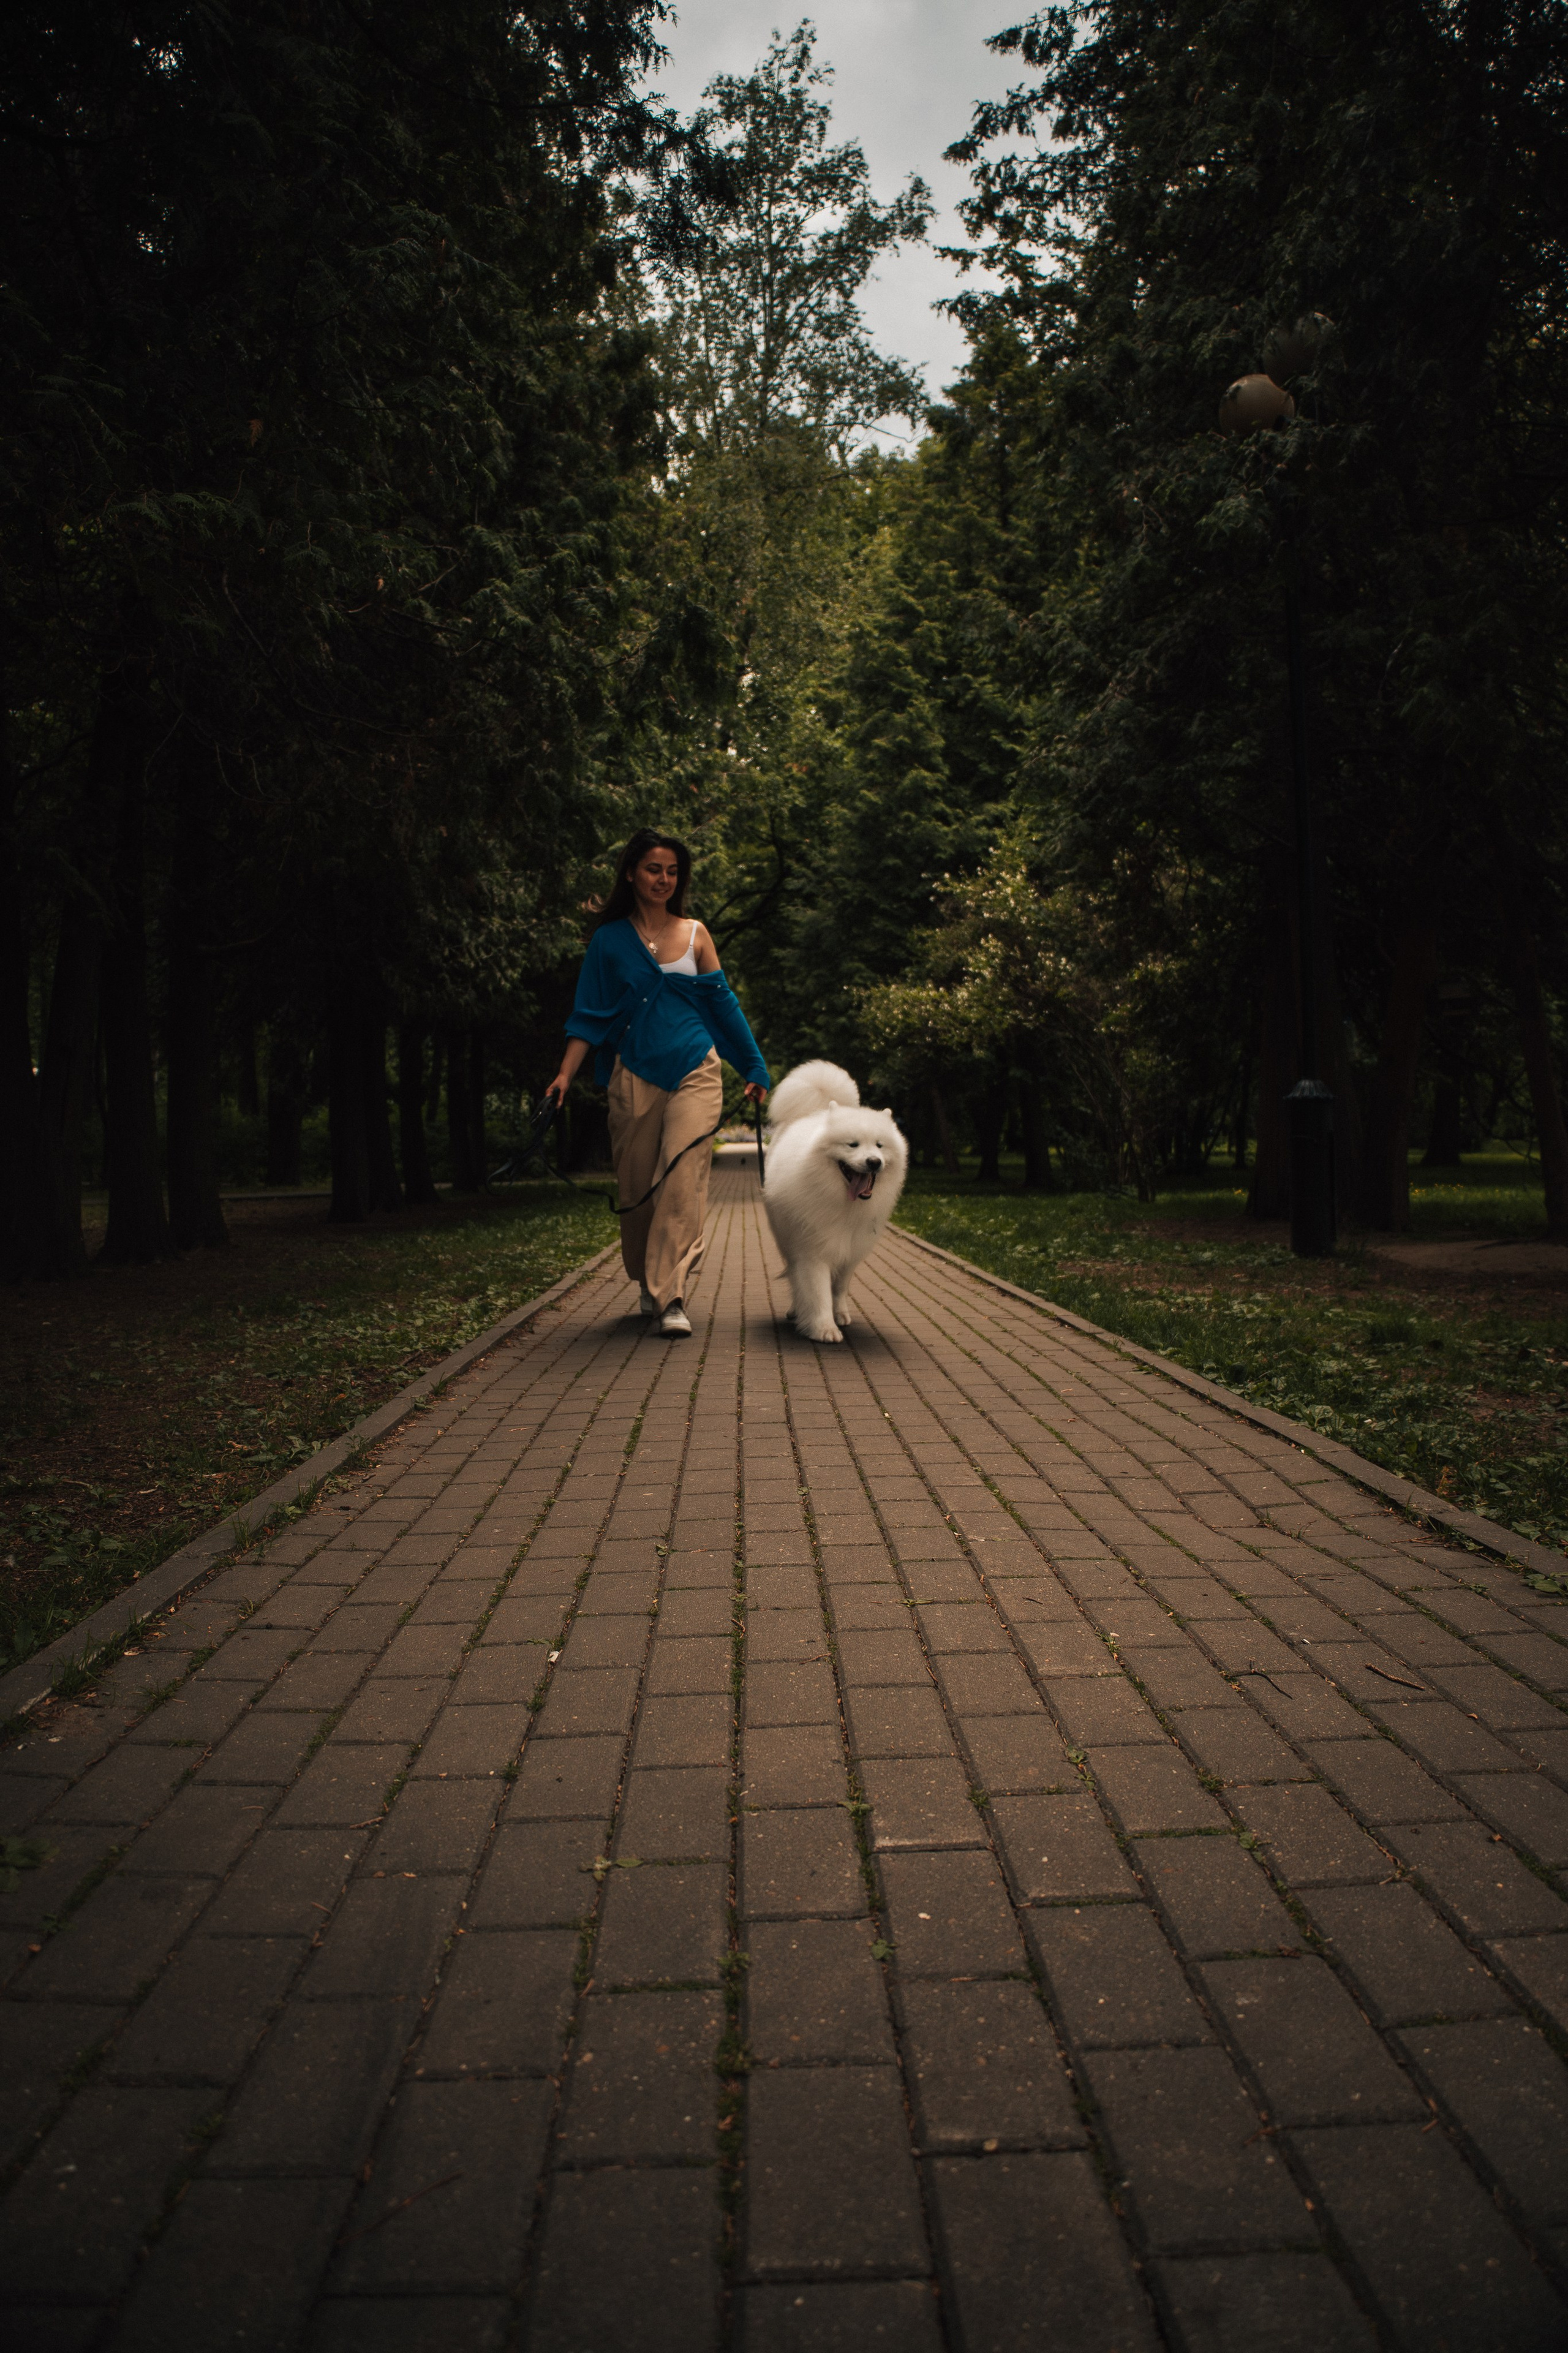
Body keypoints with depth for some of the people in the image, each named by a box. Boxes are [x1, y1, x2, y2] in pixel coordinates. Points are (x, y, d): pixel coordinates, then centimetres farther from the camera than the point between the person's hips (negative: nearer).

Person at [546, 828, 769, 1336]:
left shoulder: (695, 933, 9)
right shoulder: (610, 940, 6)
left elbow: (723, 1003, 13)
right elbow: (590, 1016, 5)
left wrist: (754, 1069, 15)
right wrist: (565, 1074, -7)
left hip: (694, 1072, 0)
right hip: (635, 1076, 1)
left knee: (683, 1179, -14)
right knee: (637, 1185, 4)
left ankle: (673, 1298, -18)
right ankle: (649, 1285, 24)